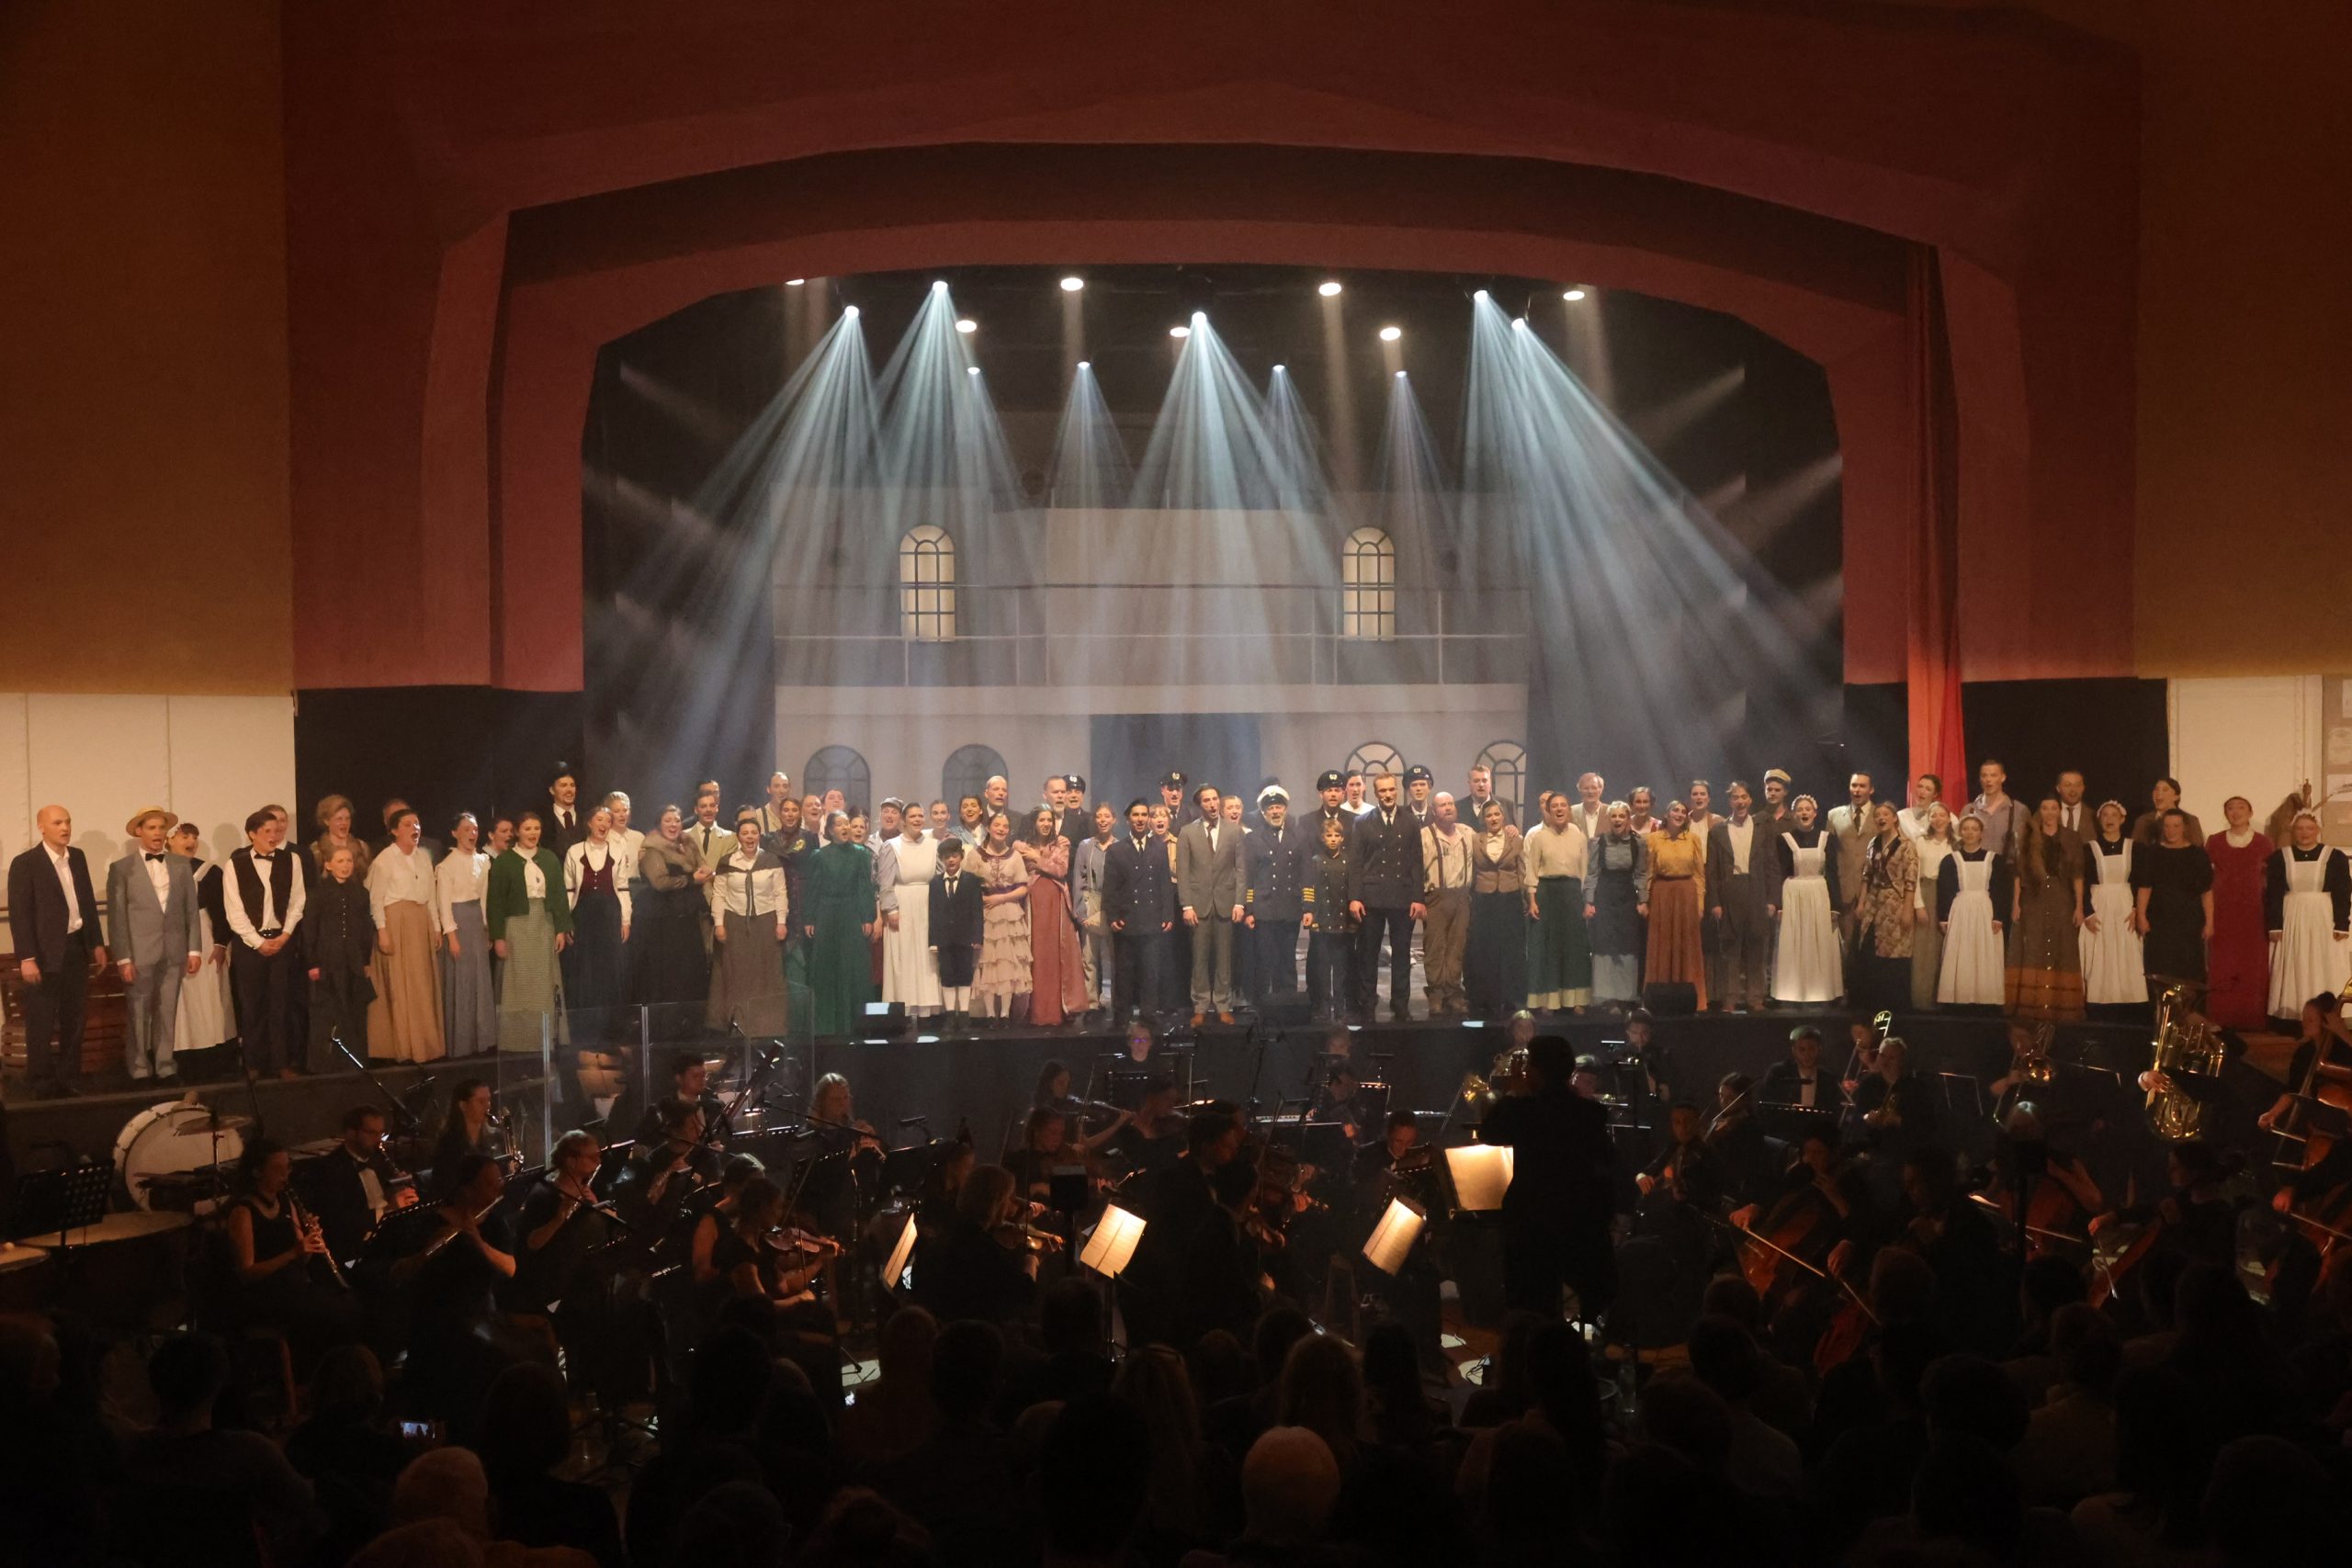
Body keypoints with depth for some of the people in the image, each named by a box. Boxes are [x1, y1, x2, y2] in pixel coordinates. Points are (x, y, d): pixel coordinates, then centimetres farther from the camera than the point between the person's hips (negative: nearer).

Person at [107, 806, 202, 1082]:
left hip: (174, 953, 3)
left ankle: (164, 1067, 14)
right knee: (137, 1015, 1)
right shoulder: (122, 868, -1)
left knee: (167, 1013, 7)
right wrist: (123, 958, -9)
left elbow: (191, 910, 9)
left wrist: (194, 949, 3)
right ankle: (139, 1070, 9)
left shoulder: (182, 864, 9)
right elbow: (117, 917, -4)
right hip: (139, 954, -3)